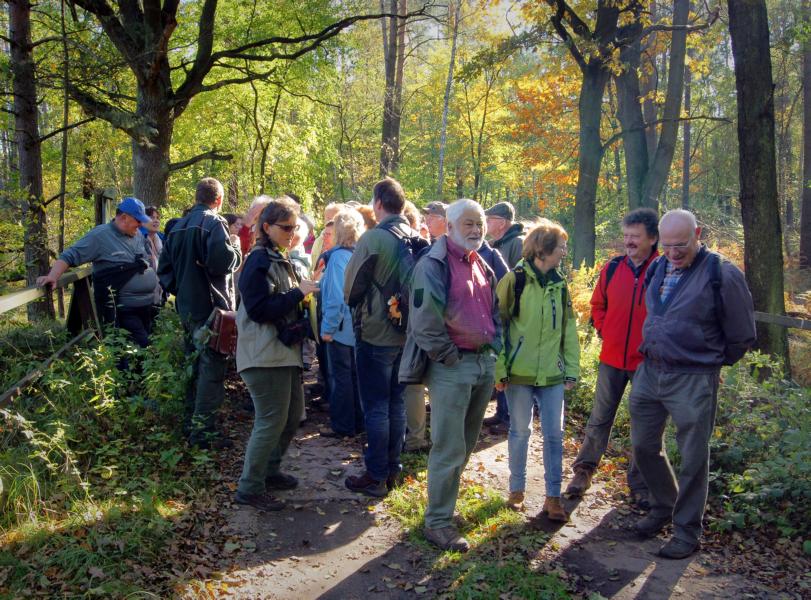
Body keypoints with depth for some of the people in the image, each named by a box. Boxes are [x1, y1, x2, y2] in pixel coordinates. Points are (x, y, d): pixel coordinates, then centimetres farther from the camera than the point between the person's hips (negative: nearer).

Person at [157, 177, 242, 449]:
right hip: (211, 307, -8)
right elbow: (223, 261, -24)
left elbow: (164, 268, 16)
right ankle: (203, 431, -6)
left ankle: (192, 421, 29)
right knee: (212, 368, -5)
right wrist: (236, 250, -5)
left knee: (196, 364, 19)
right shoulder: (213, 223, -12)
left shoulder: (178, 227, 13)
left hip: (186, 307, 8)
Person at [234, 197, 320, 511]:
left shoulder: (280, 260, 17)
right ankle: (249, 488, 5)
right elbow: (258, 309, -22)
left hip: (285, 351, 10)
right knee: (271, 422, -6)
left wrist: (302, 292, 7)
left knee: (292, 414, 15)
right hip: (265, 354, -10)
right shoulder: (258, 261, -13)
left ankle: (269, 471, 31)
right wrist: (297, 292, -18)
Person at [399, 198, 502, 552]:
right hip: (451, 367, -8)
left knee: (466, 444, 16)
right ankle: (438, 522, 5)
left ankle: (445, 500, 31)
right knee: (449, 448, -5)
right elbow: (424, 321, -18)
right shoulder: (434, 265, -12)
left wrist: (494, 349, 12)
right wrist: (450, 356, -14)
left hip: (485, 363, 8)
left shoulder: (483, 267, 14)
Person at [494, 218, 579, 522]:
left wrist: (572, 369, 7)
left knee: (554, 434, 4)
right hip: (519, 372, -4)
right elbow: (498, 325, -6)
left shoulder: (559, 284, 8)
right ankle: (517, 489, 25)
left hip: (552, 373, 4)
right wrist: (500, 369, -10)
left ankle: (553, 496, 15)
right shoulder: (514, 280, -6)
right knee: (519, 431, 9)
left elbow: (568, 329, 11)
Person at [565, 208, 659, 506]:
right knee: (599, 417, 11)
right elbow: (598, 305, 14)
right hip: (612, 358, 2)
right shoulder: (612, 268, 1)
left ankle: (640, 484, 22)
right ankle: (584, 471, 24)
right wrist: (605, 332, 5)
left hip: (647, 361, -2)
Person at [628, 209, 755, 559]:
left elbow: (742, 337, -4)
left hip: (693, 380, -6)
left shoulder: (722, 274, -13)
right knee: (644, 446, 15)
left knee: (692, 459, 6)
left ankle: (687, 532, 20)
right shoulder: (658, 268, 5)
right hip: (649, 371, 6)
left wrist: (711, 362, 7)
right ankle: (663, 507, 37)